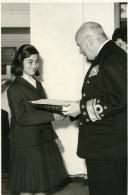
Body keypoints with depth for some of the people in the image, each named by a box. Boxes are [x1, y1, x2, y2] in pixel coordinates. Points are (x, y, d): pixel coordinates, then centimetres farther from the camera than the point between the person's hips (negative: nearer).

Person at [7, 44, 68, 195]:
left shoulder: (38, 84, 11)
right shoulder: (14, 89, -12)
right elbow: (21, 118, -20)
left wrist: (53, 135, 17)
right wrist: (52, 116, -24)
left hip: (43, 140, 7)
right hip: (27, 144, -7)